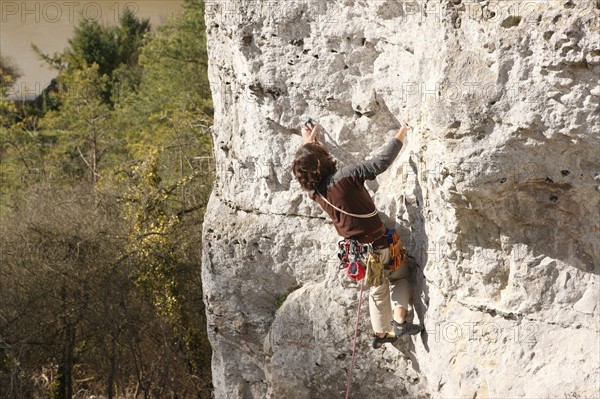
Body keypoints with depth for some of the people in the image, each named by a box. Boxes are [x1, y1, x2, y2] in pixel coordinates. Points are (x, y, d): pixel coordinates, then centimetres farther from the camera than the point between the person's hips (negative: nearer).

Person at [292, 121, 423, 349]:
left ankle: (380, 333, 38)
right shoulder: (345, 177, -27)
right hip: (379, 243, -5)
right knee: (399, 277, 20)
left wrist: (308, 144, 28)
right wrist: (400, 137, -16)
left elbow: (307, 170, 18)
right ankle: (399, 320, 1)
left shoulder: (314, 192, -6)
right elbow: (380, 163, -29)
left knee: (377, 289, 27)